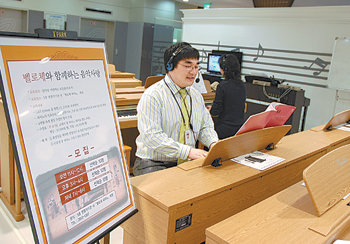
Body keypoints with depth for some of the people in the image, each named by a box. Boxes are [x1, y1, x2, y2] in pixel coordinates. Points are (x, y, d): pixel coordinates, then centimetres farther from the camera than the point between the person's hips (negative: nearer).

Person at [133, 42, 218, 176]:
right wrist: (188, 151, -28)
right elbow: (151, 136, -22)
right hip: (154, 163, -6)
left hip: (187, 162, 7)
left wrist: (214, 144, -5)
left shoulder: (196, 95, 12)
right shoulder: (152, 96, -13)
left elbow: (206, 126, 18)